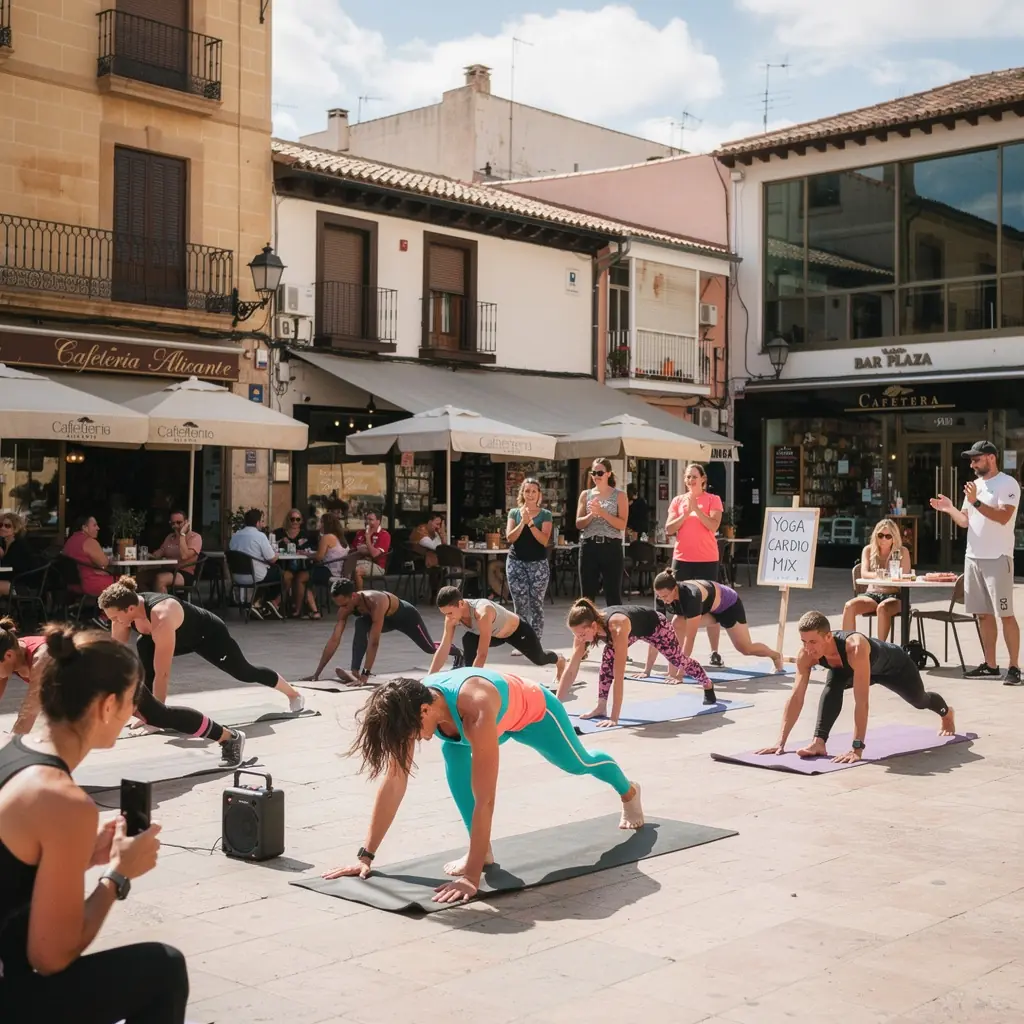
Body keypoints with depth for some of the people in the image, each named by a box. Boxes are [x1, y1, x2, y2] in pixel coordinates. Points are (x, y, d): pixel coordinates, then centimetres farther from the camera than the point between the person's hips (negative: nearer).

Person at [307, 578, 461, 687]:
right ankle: (354, 672, -26)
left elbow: (374, 643, -49)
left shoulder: (376, 603, -46)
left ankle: (457, 653, 50)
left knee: (430, 648, 17)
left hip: (406, 615, -4)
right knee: (360, 625, -29)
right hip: (387, 619, 5)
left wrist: (365, 676, -53)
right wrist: (317, 673, -29)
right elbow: (334, 640, -25)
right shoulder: (345, 607, -27)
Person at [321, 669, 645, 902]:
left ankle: (629, 792, 57)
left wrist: (471, 876, -50)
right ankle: (483, 849, -12)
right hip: (503, 718, 4)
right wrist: (366, 855, -29)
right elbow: (393, 781, -27)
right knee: (453, 753, -25)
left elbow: (485, 801, -49)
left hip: (535, 710, -4)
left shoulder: (475, 710, -50)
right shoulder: (411, 703, -33)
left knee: (578, 763, 23)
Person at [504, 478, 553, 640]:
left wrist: (530, 522, -17)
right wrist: (523, 522, -15)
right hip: (516, 563, 1)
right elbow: (509, 538, -3)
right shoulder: (514, 513, 7)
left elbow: (544, 540, -8)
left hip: (538, 564, -1)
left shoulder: (545, 515, 2)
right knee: (520, 605, 1)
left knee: (536, 605, -3)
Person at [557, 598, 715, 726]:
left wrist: (614, 718, -52)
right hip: (634, 629, 4)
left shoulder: (617, 627, -49)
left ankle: (708, 685, 48)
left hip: (655, 624, -4)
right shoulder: (584, 629, -31)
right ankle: (601, 707, -10)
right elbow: (571, 670, -25)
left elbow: (618, 676, -50)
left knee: (679, 660, 18)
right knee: (608, 657, -22)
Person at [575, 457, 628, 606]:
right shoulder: (586, 495, 10)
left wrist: (602, 512, -16)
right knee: (587, 595, 5)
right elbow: (578, 523, 5)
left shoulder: (619, 495, 2)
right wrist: (591, 514, -13)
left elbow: (622, 524, -6)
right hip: (589, 547, 3)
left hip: (611, 547, -3)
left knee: (613, 595, -2)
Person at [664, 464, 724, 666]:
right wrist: (686, 512, -11)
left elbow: (713, 526, -14)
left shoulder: (713, 500, 0)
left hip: (707, 559, -3)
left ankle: (714, 652, 4)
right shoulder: (678, 500, 8)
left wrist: (696, 509, -19)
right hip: (682, 558, 3)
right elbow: (669, 529, 0)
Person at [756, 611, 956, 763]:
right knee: (832, 686, -30)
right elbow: (796, 697, -30)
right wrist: (781, 742, -34)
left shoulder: (855, 649, -51)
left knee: (919, 700, 26)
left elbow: (861, 702, -52)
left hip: (894, 665, -3)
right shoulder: (806, 654, -34)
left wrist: (857, 748, -54)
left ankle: (946, 713, 60)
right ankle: (819, 742, -26)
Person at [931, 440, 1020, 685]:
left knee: (1005, 614, -6)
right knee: (983, 614, 9)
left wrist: (976, 502, -25)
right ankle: (990, 665, 15)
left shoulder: (1008, 484, -8)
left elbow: (1003, 517, -21)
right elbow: (965, 521, 13)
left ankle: (1014, 667, -2)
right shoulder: (974, 485, 15)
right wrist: (949, 509, -3)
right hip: (973, 557, 8)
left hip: (997, 558, -7)